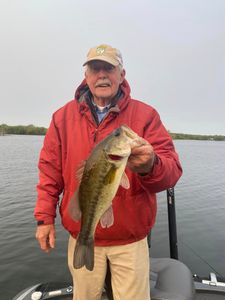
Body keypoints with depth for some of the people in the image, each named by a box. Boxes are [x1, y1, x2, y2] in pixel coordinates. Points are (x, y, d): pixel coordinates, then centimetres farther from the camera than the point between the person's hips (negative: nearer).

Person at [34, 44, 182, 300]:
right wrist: (44, 217, 1)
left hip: (130, 241, -1)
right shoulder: (64, 116, 1)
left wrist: (150, 166, -35)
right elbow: (50, 170, 4)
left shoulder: (145, 115, -6)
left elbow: (172, 170, -13)